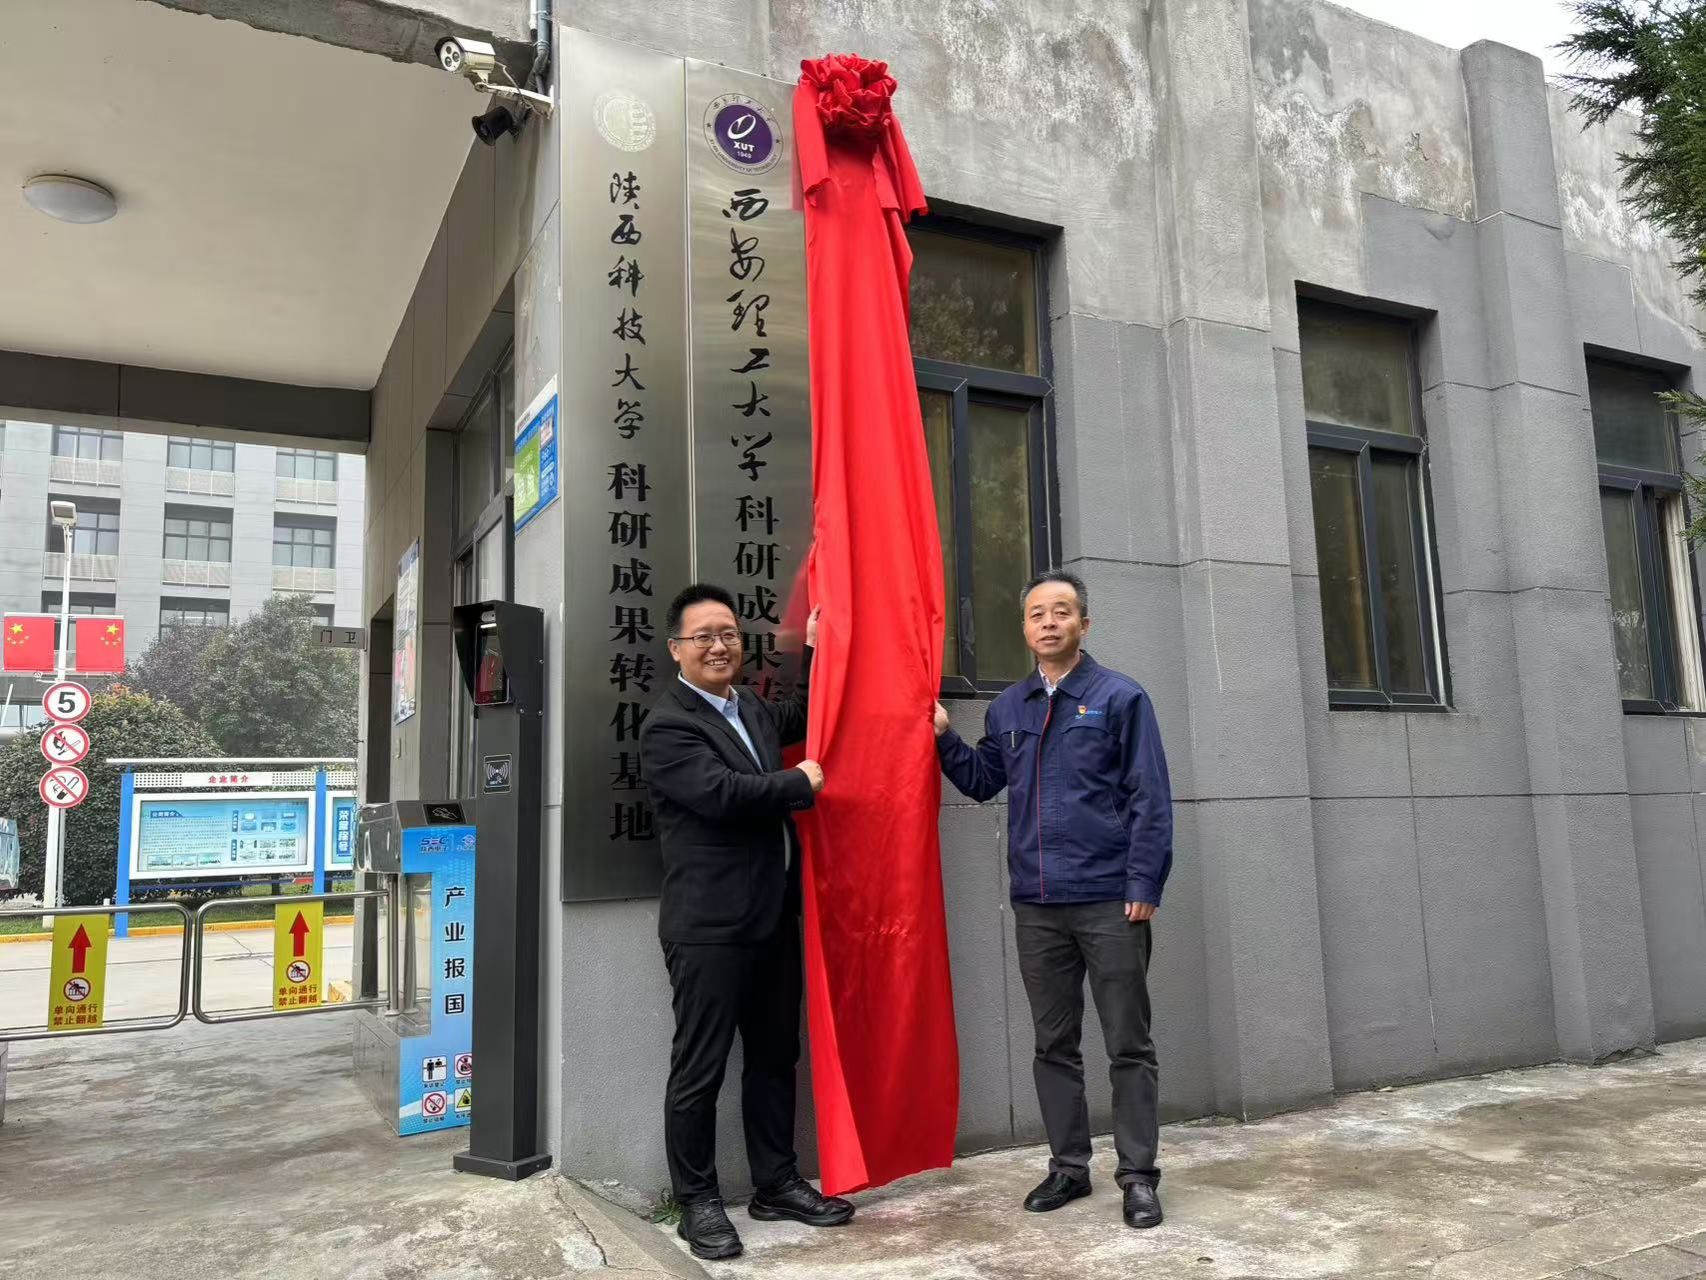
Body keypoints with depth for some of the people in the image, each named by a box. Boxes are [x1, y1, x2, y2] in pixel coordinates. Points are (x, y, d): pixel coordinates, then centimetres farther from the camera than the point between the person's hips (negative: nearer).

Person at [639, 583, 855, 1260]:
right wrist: (801, 784, -10)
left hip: (774, 916, 8)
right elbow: (723, 793, -24)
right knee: (698, 1069, 3)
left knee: (775, 1057, 16)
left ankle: (776, 1183, 29)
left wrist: (814, 651, 21)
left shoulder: (751, 707, 13)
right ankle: (697, 1201, 17)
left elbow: (800, 717, 34)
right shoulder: (666, 727, -11)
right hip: (709, 926, -8)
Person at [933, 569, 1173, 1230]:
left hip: (1110, 902, -4)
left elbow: (1150, 801, -6)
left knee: (1128, 1046, 5)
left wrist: (1144, 886, -12)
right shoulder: (1007, 708, 11)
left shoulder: (1120, 697, -3)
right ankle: (1068, 1166, 26)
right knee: (1053, 1045, 13)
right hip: (1036, 905, 5)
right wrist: (944, 736, 3)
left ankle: (1137, 1175, 16)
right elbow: (982, 781, 17)